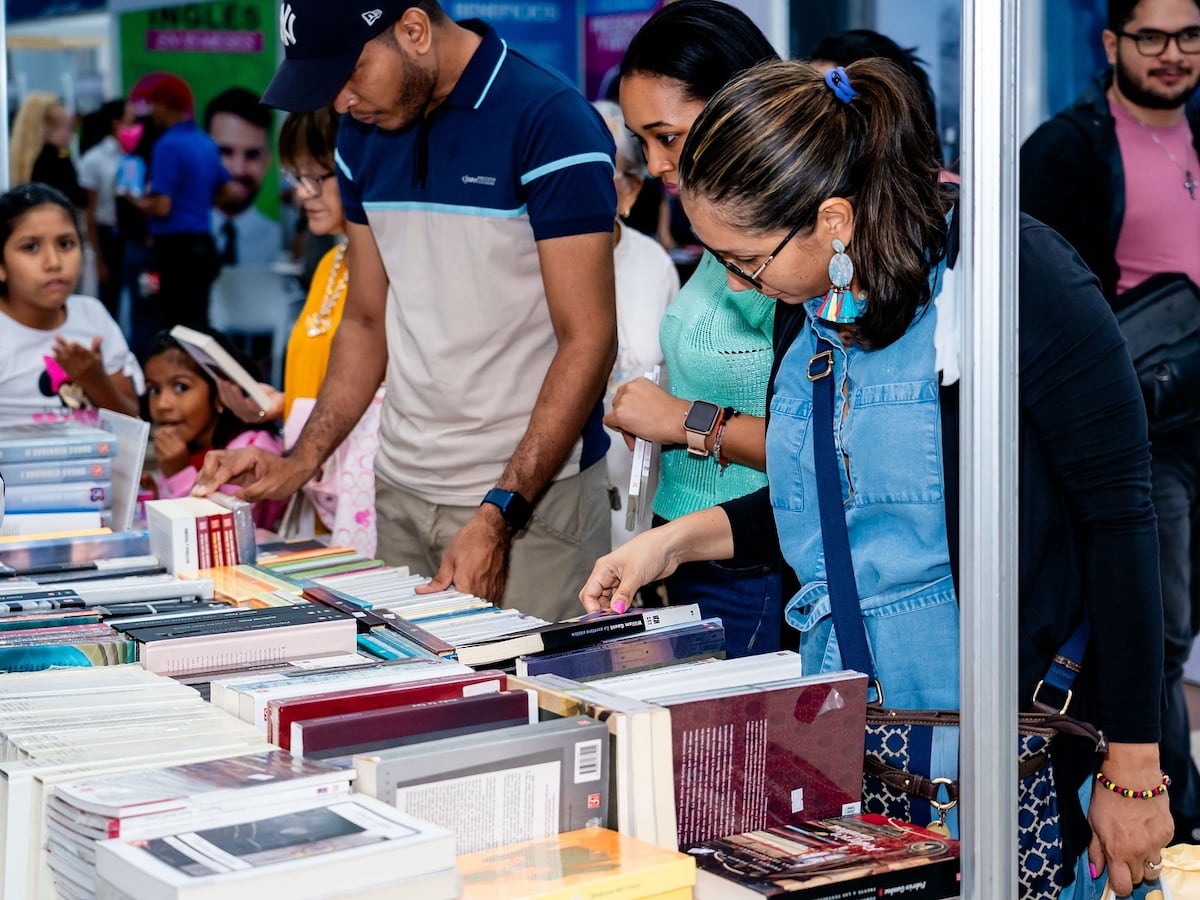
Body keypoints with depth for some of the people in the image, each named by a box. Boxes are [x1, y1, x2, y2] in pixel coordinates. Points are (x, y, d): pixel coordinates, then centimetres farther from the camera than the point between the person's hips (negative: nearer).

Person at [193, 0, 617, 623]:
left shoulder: (551, 124, -13)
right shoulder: (363, 134, 8)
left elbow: (588, 339, -14)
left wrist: (500, 514, -19)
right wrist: (300, 461, 3)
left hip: (531, 497, -5)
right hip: (401, 494, 6)